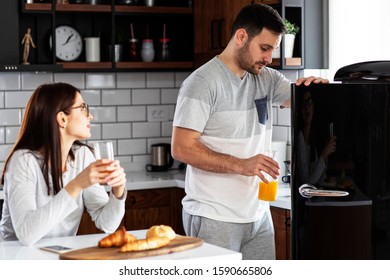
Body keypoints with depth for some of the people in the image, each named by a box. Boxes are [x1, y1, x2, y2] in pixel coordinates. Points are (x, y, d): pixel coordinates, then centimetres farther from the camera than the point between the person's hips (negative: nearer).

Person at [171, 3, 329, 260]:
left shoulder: (267, 79, 10)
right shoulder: (203, 82, -10)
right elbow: (182, 148, -16)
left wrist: (317, 87, -13)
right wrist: (241, 165, -24)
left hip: (258, 216, 6)